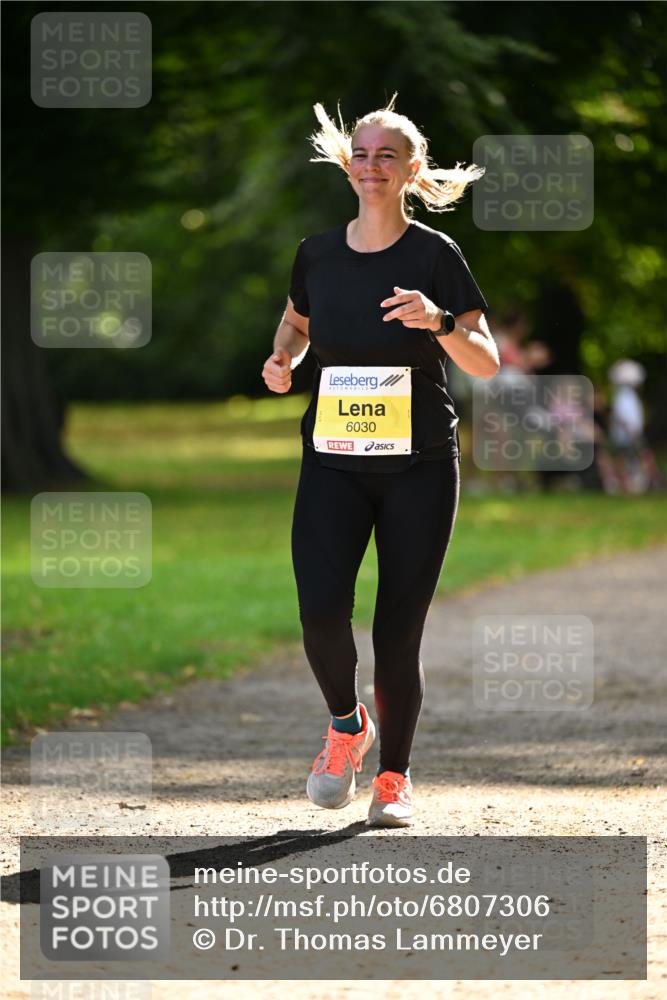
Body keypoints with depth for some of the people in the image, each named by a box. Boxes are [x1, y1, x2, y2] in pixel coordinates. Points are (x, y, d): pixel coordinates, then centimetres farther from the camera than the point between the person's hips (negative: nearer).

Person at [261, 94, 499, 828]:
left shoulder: (434, 256, -3)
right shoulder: (317, 254, 5)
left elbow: (487, 363, -5)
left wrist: (440, 322, -23)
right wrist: (282, 359, 3)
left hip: (418, 467, -2)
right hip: (333, 463, 2)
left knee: (399, 630, 0)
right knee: (321, 608, -17)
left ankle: (394, 775, 19)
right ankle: (346, 724, 12)